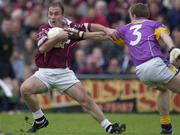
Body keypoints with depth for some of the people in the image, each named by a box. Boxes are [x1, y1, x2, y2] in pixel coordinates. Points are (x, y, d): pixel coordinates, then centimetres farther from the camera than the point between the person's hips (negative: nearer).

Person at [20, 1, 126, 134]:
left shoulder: (72, 28, 1)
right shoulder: (44, 29, -3)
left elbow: (91, 27, 1)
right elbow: (42, 48, -19)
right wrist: (58, 37, -26)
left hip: (64, 72, 1)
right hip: (45, 72, -1)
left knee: (85, 99, -8)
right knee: (25, 89, -25)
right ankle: (40, 120, -6)